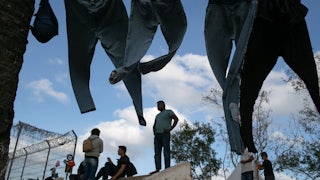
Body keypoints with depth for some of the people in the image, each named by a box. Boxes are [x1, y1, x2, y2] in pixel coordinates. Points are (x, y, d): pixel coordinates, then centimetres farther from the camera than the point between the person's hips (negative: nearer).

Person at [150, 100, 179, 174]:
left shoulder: (168, 111, 9)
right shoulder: (158, 115, 30)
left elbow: (176, 119, -4)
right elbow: (154, 125, 34)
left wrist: (170, 129, -11)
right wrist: (154, 132, 13)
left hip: (165, 134, -7)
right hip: (157, 135, 7)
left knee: (166, 151, -11)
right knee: (157, 152, -4)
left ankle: (167, 168, -15)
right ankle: (157, 169, -9)